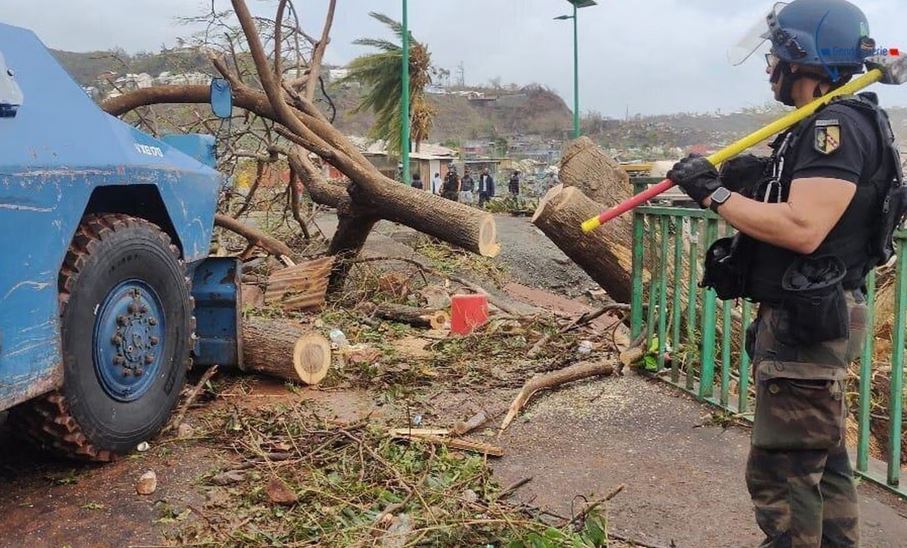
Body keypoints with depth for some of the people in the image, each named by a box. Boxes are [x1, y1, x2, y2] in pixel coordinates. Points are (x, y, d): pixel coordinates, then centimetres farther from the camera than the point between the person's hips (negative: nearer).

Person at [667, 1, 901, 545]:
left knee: (782, 471, -3)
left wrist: (716, 194, -21)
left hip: (806, 324, -11)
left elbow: (803, 229, -29)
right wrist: (755, 180, 3)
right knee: (822, 459, 20)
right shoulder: (823, 126, 14)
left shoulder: (838, 126, -18)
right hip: (803, 318, 11)